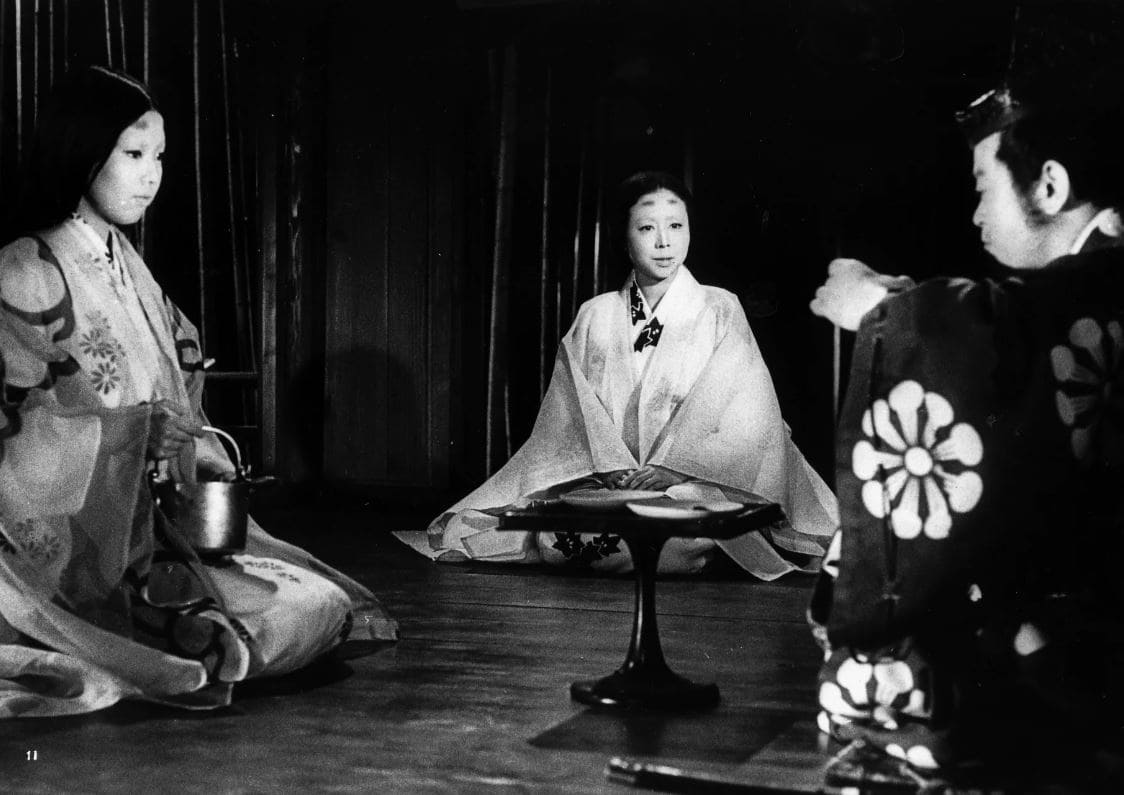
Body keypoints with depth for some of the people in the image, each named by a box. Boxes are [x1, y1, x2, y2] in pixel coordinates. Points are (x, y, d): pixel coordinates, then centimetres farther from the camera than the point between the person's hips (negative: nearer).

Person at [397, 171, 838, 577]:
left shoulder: (720, 310, 5)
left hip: (694, 483, -1)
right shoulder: (594, 317, 12)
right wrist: (613, 470, -14)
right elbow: (572, 411, 5)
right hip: (603, 482, 1)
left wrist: (667, 470, -16)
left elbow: (744, 415, -4)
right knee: (556, 533, -30)